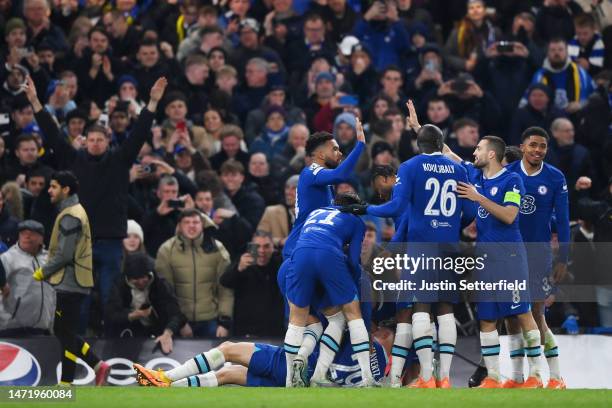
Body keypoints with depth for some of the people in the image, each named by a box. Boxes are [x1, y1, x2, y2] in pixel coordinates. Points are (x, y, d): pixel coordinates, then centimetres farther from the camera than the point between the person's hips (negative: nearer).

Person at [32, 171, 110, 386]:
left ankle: (65, 384, 1)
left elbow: (64, 255, -20)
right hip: (72, 282, 10)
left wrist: (43, 271, -8)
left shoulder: (70, 216, -17)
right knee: (62, 332, 14)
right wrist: (47, 271, 13)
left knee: (65, 332, -4)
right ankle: (99, 366, 15)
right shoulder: (75, 211, 16)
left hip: (70, 284, -10)